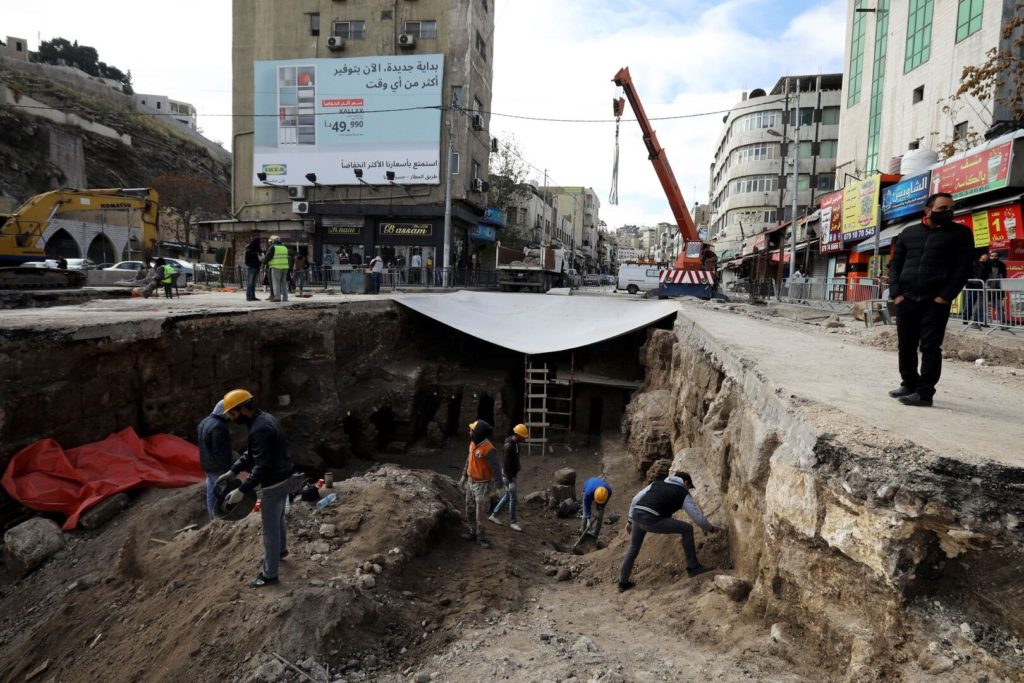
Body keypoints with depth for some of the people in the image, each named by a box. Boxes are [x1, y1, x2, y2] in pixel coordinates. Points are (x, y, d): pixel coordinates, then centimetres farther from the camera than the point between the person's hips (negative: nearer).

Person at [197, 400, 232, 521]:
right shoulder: (218, 426, -24)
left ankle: (213, 520, 26)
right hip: (219, 467, -10)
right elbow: (220, 452, -25)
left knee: (211, 494, 16)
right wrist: (229, 467, -19)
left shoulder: (205, 422, 8)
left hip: (207, 466, 10)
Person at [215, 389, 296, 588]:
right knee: (277, 518, 29)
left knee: (270, 528, 3)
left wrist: (242, 490, -29)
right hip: (283, 478, 10)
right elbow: (250, 453, 15)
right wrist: (233, 471, 9)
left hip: (274, 483, -10)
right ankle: (281, 549, 51)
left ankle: (269, 573, 16)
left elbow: (262, 466, -30)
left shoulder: (260, 429, -28)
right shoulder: (264, 418, 5)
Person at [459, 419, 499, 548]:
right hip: (471, 482, 8)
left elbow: (495, 468, -23)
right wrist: (464, 476, 19)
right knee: (470, 511, 19)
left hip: (482, 485, -8)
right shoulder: (473, 443, 0)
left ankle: (481, 538, 14)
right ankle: (473, 533, 34)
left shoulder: (488, 449, -26)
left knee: (480, 514, 0)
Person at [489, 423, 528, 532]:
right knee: (514, 499, 1)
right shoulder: (509, 447, -26)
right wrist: (510, 481, -26)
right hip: (508, 476, -10)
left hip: (512, 475, 10)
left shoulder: (515, 444, 4)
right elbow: (506, 465, -27)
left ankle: (494, 516, 29)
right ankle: (513, 522, 16)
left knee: (508, 496, 19)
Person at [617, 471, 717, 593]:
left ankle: (623, 582, 31)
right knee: (687, 529, 11)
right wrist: (711, 528, 38)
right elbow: (698, 518, 18)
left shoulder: (657, 484, 28)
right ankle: (693, 567, 18)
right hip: (652, 520, -6)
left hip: (636, 516, 6)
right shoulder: (684, 494, 16)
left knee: (633, 548, 29)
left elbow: (635, 499, 23)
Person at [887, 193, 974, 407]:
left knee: (930, 347, -6)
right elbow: (895, 264, 14)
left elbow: (963, 267, -2)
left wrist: (945, 296, -12)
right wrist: (896, 293, 0)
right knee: (905, 345, 9)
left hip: (935, 301, -4)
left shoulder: (960, 233, 5)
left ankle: (925, 392, -3)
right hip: (906, 299, 4)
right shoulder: (909, 233, 14)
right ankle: (909, 384, 23)